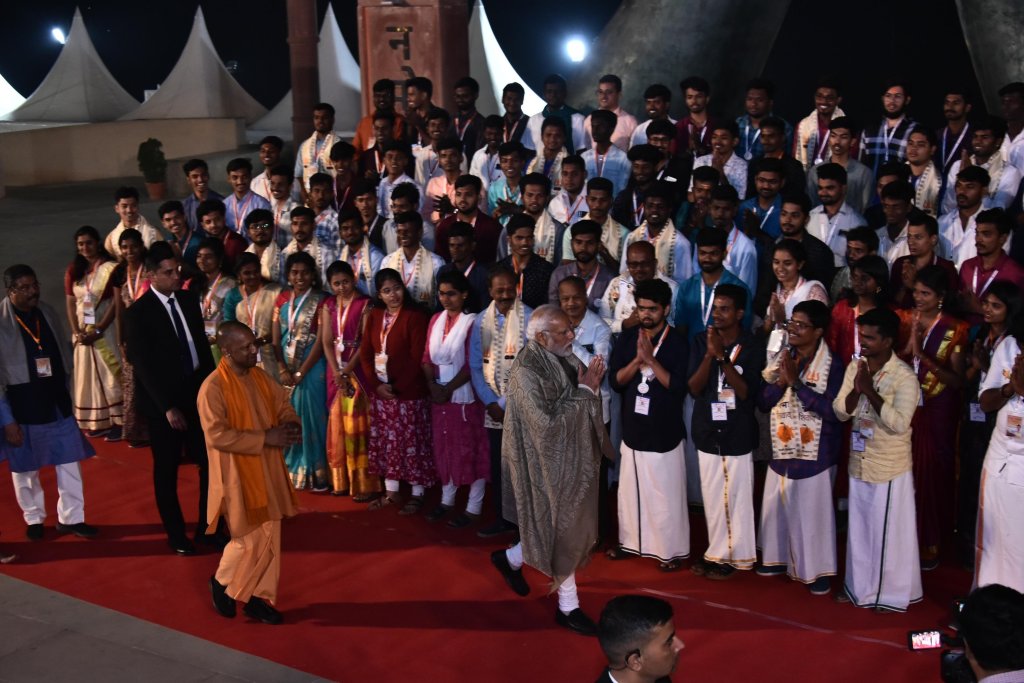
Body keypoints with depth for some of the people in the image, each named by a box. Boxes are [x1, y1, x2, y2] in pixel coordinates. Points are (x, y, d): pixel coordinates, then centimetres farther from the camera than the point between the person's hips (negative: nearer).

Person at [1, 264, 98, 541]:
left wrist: (67, 391, 9)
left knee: (69, 462, 8)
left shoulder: (47, 312, 1)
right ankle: (33, 518, 30)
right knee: (25, 467, 11)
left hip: (57, 401, 4)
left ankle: (70, 518, 21)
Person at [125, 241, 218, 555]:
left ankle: (206, 527, 23)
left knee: (210, 463, 8)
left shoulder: (188, 299, 3)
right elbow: (144, 367, -16)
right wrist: (168, 407, -19)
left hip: (197, 393, 5)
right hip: (163, 402, -5)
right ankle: (176, 534, 24)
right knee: (166, 471, 10)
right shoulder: (138, 314, -14)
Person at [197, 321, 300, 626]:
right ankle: (222, 582, 29)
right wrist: (265, 438, -24)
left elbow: (283, 403, 16)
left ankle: (259, 597, 23)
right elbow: (217, 435, -24)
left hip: (268, 470, 7)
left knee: (270, 538, 10)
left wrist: (290, 423, -8)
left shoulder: (260, 377, 3)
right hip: (238, 475, -7)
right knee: (248, 540, 2)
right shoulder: (213, 387, -19)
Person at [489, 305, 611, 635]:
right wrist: (585, 390, -23)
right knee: (562, 532, 4)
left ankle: (511, 559, 40)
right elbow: (547, 422, -27)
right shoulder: (527, 370, -22)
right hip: (548, 463, -8)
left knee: (569, 526, 19)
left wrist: (592, 385, -8)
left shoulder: (565, 359, 1)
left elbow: (586, 408, 11)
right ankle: (568, 607, 21)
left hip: (571, 459, 8)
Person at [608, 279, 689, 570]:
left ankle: (672, 549, 16)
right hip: (632, 429, 4)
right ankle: (630, 541, 31)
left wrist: (651, 359, -22)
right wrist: (638, 359, -19)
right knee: (629, 490, 15)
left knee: (667, 495, 3)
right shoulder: (626, 338, 2)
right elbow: (614, 380, -4)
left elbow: (679, 386, -17)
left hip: (665, 432, -4)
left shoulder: (678, 341, -10)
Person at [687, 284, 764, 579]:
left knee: (738, 497, 2)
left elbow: (746, 391, -15)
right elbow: (694, 388, -4)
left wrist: (722, 355, -22)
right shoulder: (701, 341, 1)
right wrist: (709, 354, -18)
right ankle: (717, 553, 21)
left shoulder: (752, 346, -8)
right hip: (707, 433, 3)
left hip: (739, 436, -3)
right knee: (712, 498, 9)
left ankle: (737, 556, 15)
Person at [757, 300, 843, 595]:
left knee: (812, 511, 3)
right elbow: (763, 401, 3)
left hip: (815, 452, -6)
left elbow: (832, 410, -22)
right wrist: (781, 381, -15)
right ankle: (778, 557, 33)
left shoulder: (832, 364, -13)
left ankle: (818, 569, 16)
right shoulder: (782, 357, 4)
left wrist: (796, 382, -22)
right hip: (782, 448, 6)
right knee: (777, 506, 15)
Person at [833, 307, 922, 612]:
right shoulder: (855, 367, 1)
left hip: (890, 467, -6)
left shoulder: (904, 376, -18)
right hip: (859, 462, 6)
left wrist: (870, 391, -25)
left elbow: (899, 423, -26)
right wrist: (857, 389, -19)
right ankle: (860, 585, 32)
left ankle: (892, 592, 20)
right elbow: (840, 412, -1)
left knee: (889, 531, 5)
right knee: (859, 527, 17)